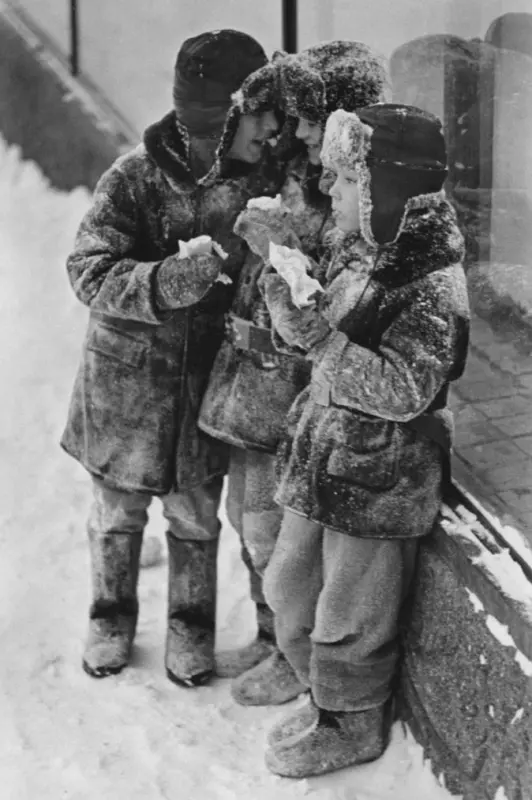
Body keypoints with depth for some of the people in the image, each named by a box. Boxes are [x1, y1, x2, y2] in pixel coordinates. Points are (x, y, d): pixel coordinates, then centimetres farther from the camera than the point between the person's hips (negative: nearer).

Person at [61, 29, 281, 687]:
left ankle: (191, 626, 35)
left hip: (209, 378, 2)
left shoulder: (264, 176, -9)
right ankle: (111, 618, 38)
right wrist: (174, 278, -35)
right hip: (128, 371, -2)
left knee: (196, 516, 14)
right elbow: (90, 274, -21)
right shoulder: (136, 175, -18)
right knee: (117, 513, 16)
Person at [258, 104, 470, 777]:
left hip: (379, 485, -8)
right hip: (322, 462, 8)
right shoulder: (355, 256, 3)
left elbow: (404, 392, -28)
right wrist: (291, 308, -5)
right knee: (289, 590, 19)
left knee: (349, 619, 8)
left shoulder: (432, 290, -22)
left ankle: (352, 727, 32)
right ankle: (326, 697, 41)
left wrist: (314, 335, -30)